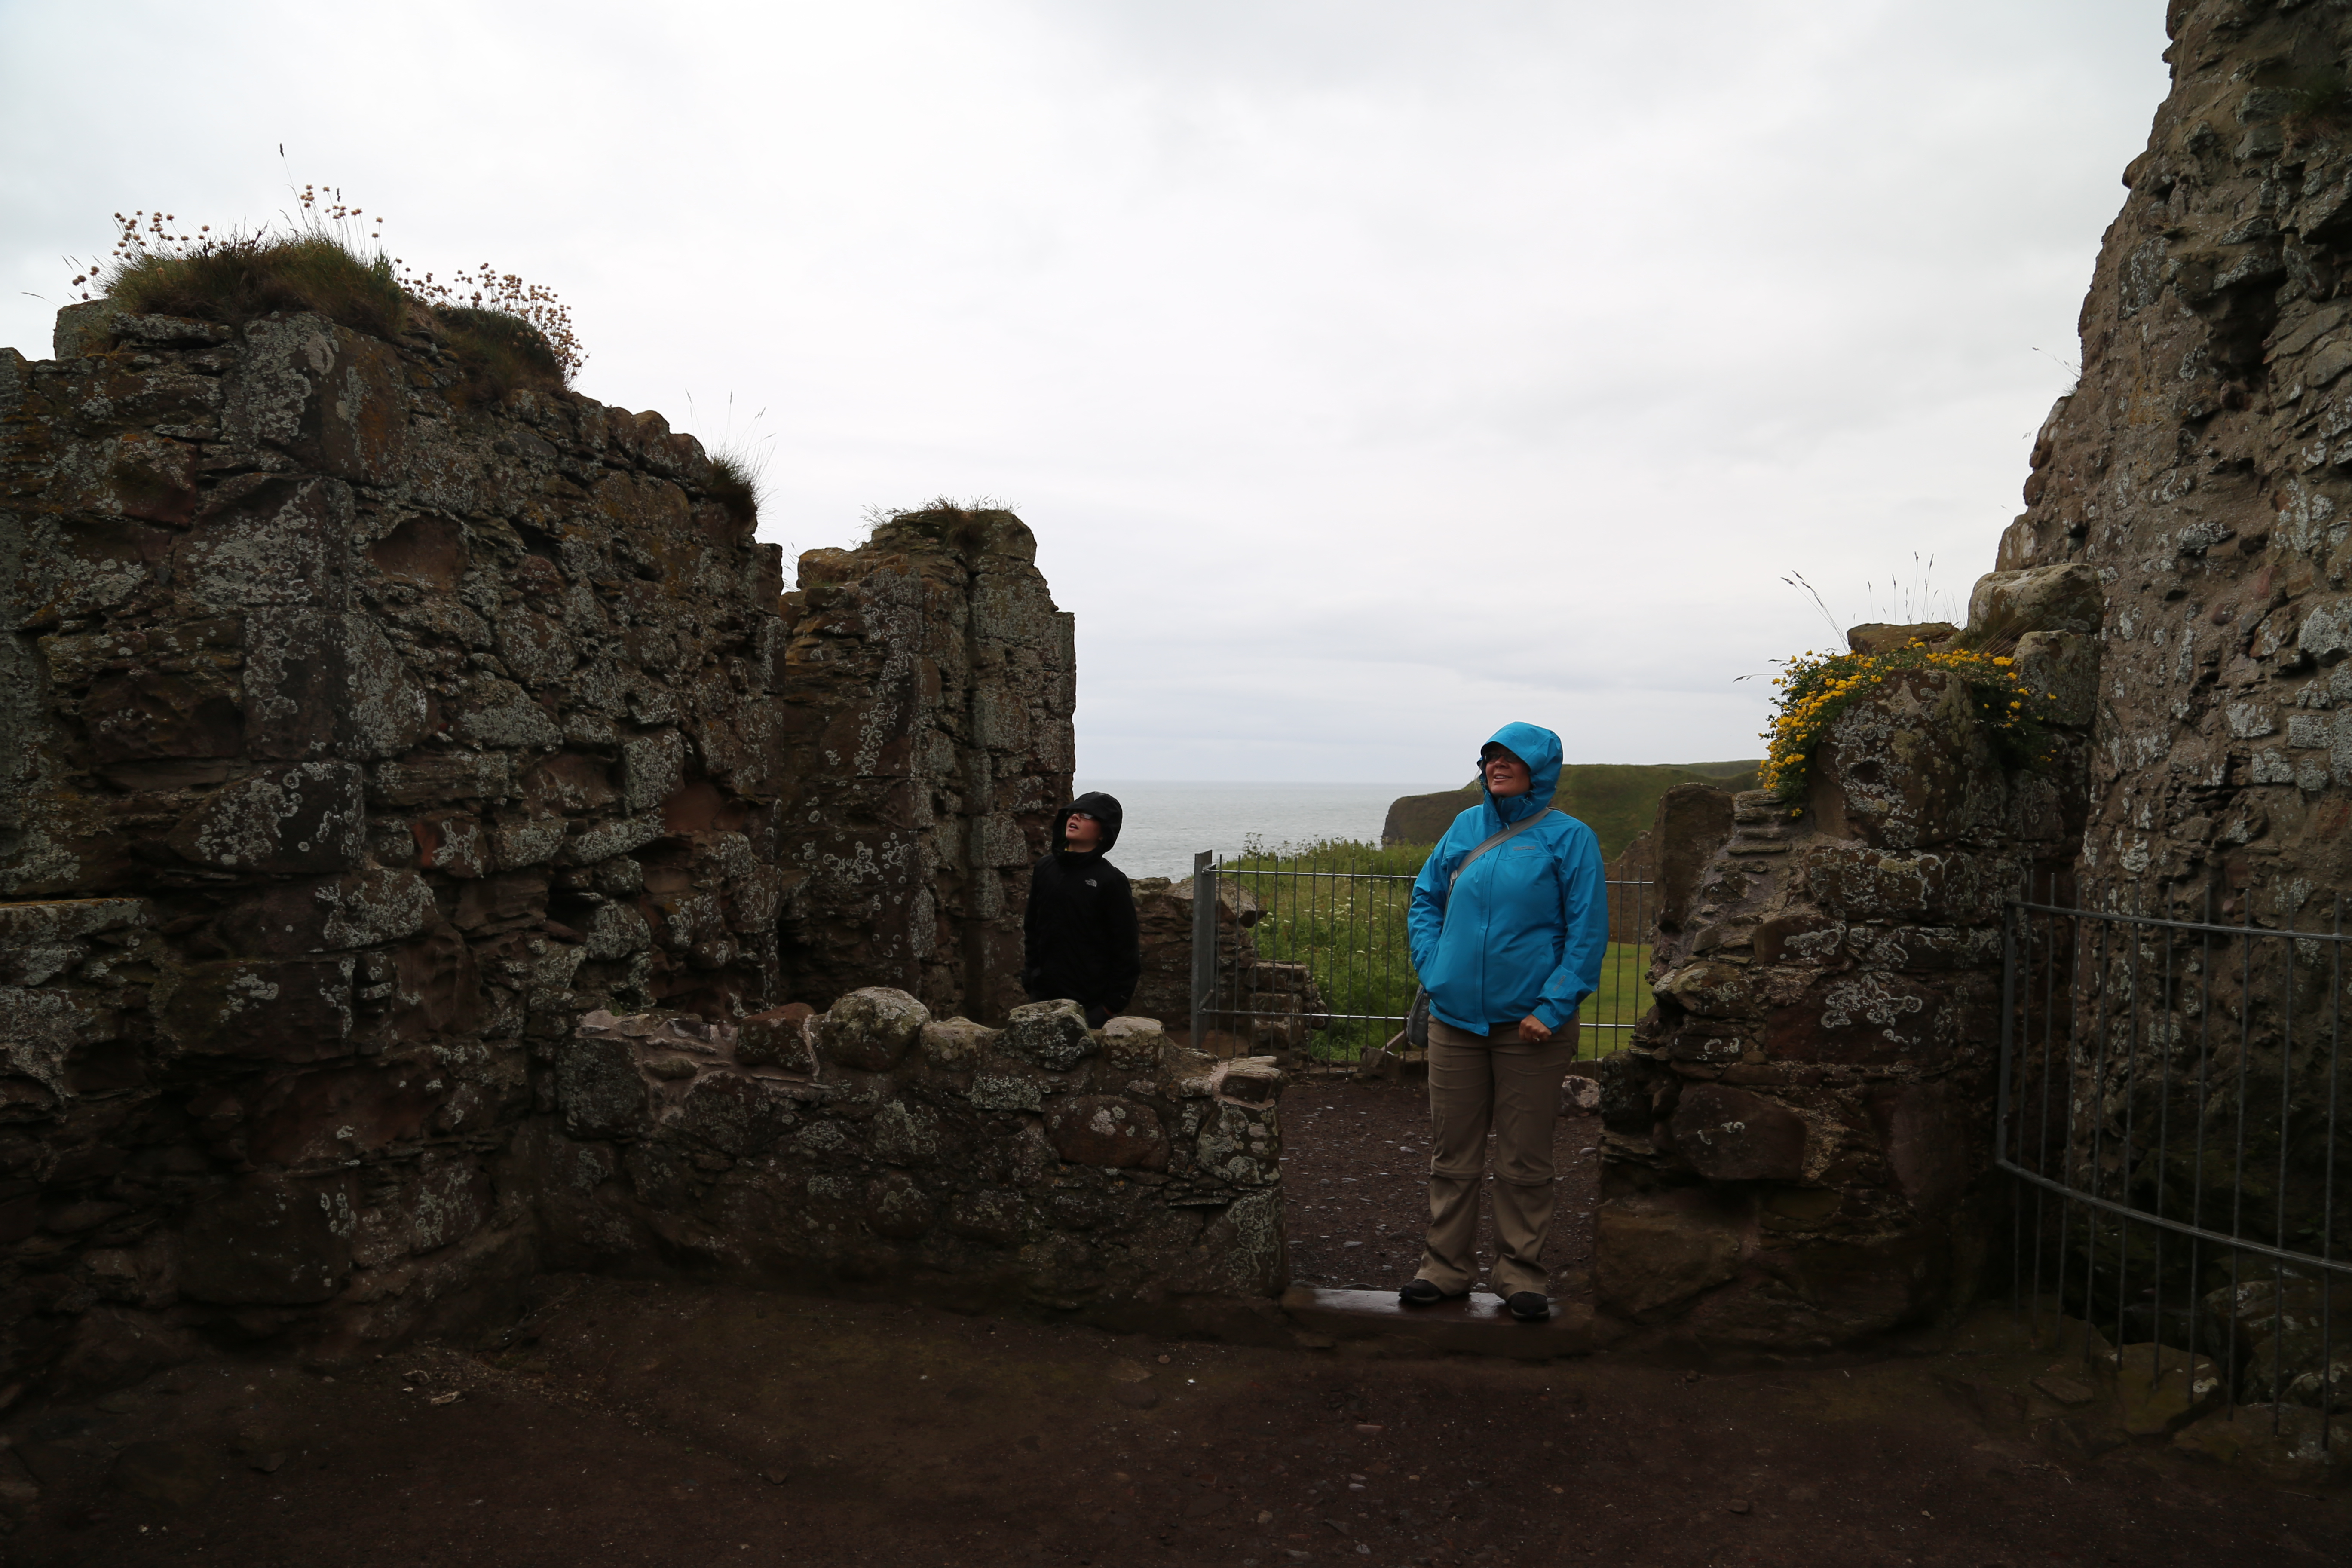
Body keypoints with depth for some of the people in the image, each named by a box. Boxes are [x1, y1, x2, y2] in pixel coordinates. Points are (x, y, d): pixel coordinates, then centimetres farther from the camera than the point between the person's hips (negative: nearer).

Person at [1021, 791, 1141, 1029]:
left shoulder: (1111, 880, -8)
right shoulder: (1044, 869, 8)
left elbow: (1126, 949, -6)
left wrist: (1112, 1004, -7)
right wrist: (1030, 980, 12)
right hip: (1044, 996, 5)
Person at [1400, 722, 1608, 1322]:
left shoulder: (1568, 838, -5)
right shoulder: (1466, 827, 7)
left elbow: (1587, 934, -7)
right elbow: (1424, 901, 16)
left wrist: (1552, 1009, -14)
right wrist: (1434, 969, 3)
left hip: (1530, 1027, -4)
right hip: (1456, 1020, 4)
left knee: (1525, 1161, 7)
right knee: (1452, 1155, 12)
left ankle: (1521, 1274, 21)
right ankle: (1446, 1267, 24)